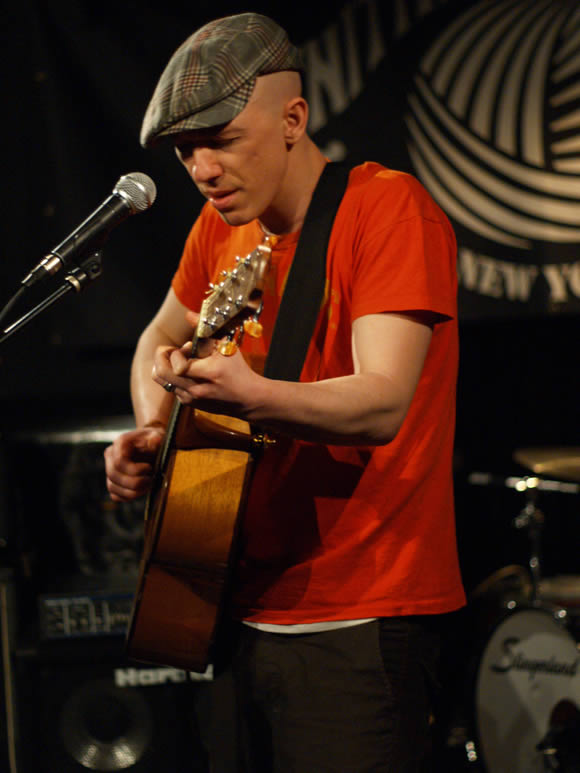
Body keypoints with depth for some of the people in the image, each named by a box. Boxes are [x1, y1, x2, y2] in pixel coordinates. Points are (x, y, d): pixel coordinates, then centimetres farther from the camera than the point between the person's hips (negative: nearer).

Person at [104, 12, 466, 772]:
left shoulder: (389, 207, -14)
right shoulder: (223, 225, 9)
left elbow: (382, 402, -26)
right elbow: (161, 338, 27)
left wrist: (252, 399, -43)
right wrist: (153, 437, 7)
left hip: (359, 626, -7)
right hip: (250, 611, 7)